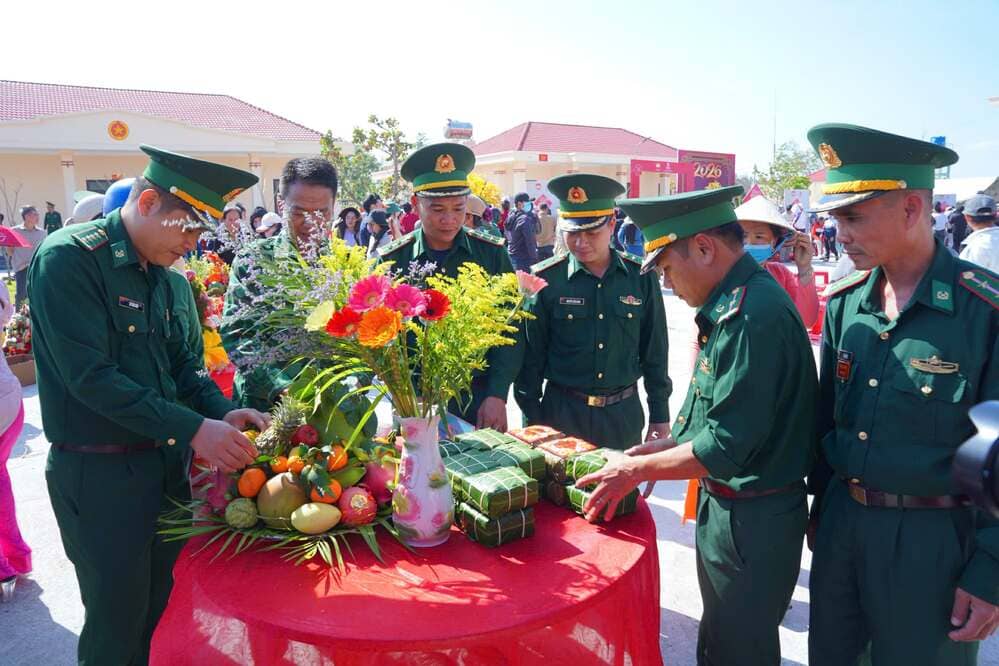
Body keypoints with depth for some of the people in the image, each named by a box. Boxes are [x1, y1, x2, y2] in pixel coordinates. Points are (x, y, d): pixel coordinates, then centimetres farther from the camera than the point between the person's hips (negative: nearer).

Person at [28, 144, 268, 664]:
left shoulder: (154, 270, 8)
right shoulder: (68, 257, -16)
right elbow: (89, 375, -24)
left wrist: (222, 413, -4)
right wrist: (193, 428, -27)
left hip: (165, 462, 7)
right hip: (98, 474, -7)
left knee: (166, 606, 19)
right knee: (118, 622, 8)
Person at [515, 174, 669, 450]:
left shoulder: (641, 277, -3)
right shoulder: (545, 279, -8)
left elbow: (654, 351, 4)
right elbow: (531, 354, -3)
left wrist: (659, 414, 7)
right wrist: (532, 419, -2)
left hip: (624, 414, 2)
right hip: (562, 413, -1)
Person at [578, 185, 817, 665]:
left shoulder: (754, 315, -27)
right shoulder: (732, 304, 5)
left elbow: (724, 448, -27)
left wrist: (637, 470, -15)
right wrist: (660, 448, 7)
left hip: (753, 518, -9)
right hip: (725, 506, 9)